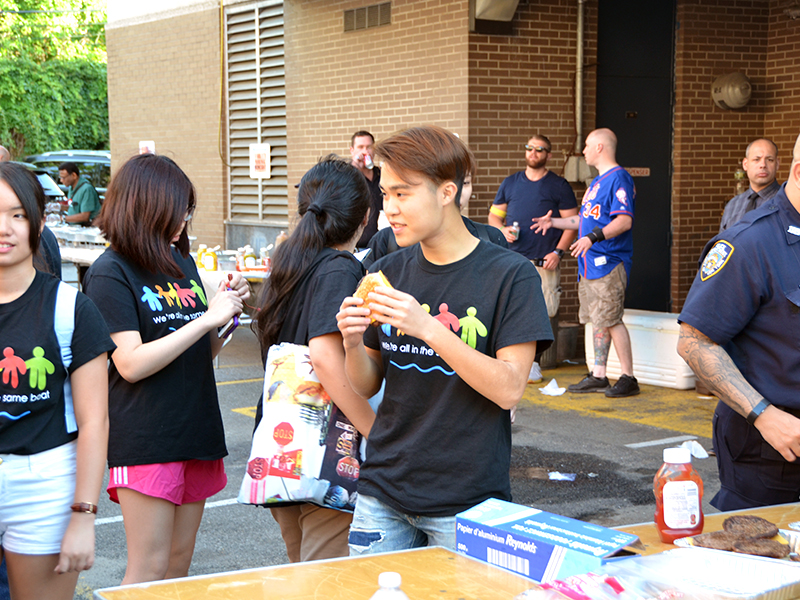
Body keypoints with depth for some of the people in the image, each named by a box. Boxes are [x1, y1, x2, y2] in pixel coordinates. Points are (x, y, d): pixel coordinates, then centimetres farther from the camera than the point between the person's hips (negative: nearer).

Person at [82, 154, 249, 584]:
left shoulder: (183, 262, 13)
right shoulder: (111, 273, -8)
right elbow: (131, 363, -18)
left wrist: (228, 306, 0)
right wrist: (206, 319, -17)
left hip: (196, 429, 7)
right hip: (144, 441, -7)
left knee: (179, 564, 12)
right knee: (150, 570, -4)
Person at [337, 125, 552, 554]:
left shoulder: (511, 276, -8)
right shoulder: (387, 273, 6)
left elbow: (509, 390, -15)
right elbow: (367, 386, 11)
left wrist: (429, 329, -23)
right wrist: (353, 343, -10)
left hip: (467, 500, -4)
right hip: (383, 492, 4)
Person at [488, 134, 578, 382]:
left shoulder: (559, 186, 7)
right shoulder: (510, 183, 15)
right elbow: (494, 215, 19)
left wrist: (558, 252, -8)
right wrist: (503, 230, -3)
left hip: (545, 262, -2)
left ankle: (530, 362, 10)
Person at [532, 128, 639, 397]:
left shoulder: (618, 178, -11)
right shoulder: (597, 181, 21)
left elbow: (624, 221, -21)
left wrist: (594, 237, -32)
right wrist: (553, 222, 29)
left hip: (608, 263, -10)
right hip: (590, 264, 10)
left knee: (611, 320, -10)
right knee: (598, 321, 11)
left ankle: (628, 378, -4)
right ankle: (598, 377, 16)